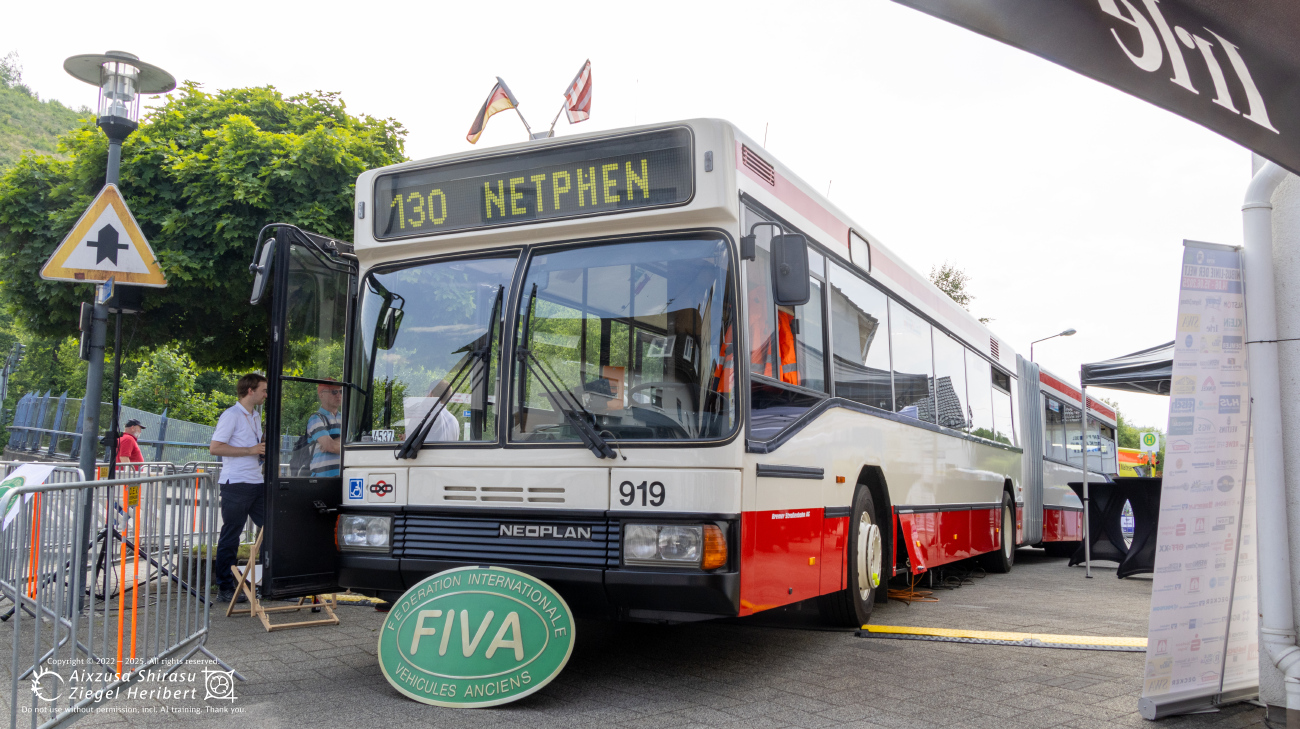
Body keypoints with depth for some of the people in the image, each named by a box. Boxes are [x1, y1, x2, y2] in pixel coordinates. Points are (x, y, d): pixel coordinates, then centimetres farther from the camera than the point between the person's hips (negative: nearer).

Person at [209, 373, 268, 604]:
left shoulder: (256, 417, 18)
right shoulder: (231, 415, -8)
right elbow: (215, 447, -15)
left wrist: (264, 451, 9)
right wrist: (250, 450, -17)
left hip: (257, 483, 8)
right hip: (236, 484, -8)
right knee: (230, 537, 0)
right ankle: (225, 589, 8)